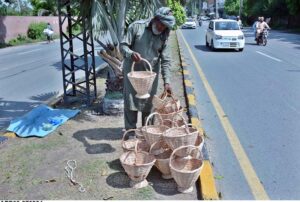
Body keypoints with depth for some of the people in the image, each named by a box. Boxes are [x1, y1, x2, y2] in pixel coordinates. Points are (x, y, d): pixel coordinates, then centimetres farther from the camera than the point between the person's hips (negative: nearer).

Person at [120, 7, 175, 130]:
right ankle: (130, 131, 14)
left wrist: (166, 82, -13)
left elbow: (166, 61, -4)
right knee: (131, 101, 0)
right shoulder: (137, 26, -10)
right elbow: (123, 45, -8)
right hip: (132, 71, -2)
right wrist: (131, 54, -30)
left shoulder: (164, 37, -3)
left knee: (148, 104, 9)